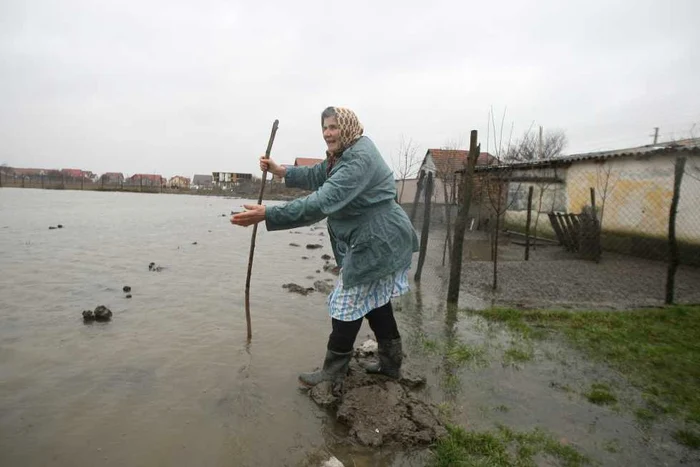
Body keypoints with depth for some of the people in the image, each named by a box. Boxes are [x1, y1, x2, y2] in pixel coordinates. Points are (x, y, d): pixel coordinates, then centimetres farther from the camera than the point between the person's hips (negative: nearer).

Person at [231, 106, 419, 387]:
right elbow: (318, 177, 22)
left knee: (348, 305, -1)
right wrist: (280, 171, 11)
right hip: (378, 240, 11)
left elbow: (322, 202, -36)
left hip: (377, 242, -11)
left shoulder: (359, 159, -26)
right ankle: (391, 363, 34)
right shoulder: (344, 153, 10)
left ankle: (333, 372, 16)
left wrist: (267, 214, -38)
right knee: (374, 300, 19)